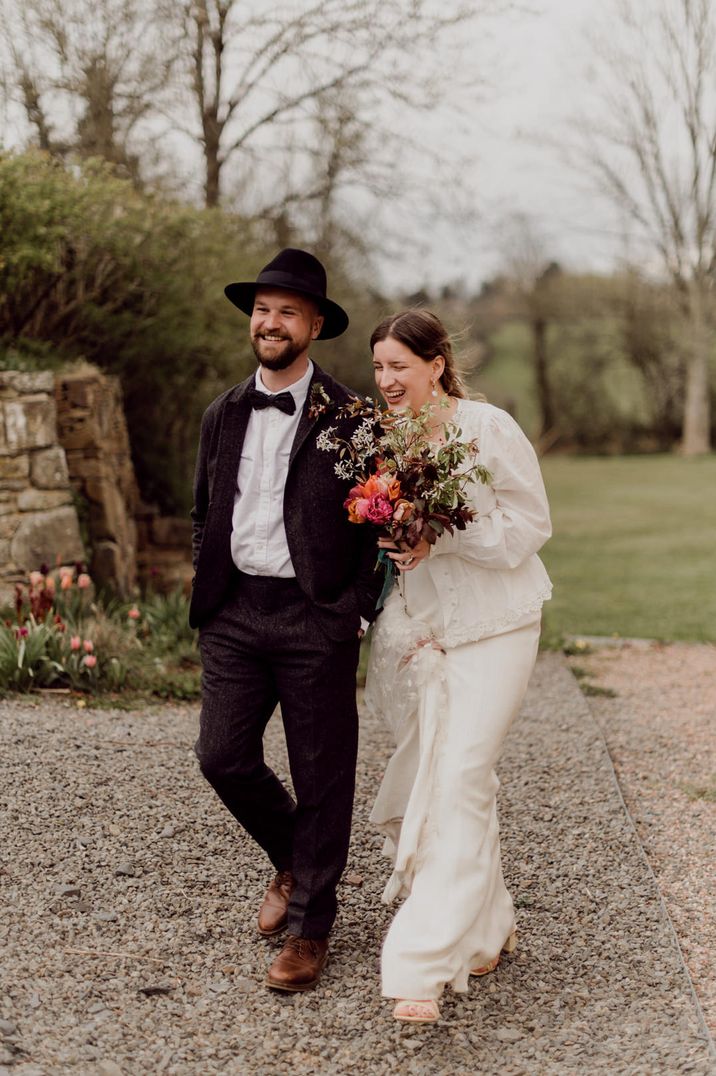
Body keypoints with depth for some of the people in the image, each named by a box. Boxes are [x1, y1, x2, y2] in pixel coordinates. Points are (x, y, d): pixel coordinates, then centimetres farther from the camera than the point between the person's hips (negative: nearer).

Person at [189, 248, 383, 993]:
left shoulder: (348, 418, -3)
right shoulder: (223, 415, 12)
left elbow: (376, 525, -2)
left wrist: (358, 612, -9)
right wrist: (208, 589, 10)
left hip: (316, 619, -4)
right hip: (234, 615, 5)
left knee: (321, 777, 3)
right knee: (222, 757, 2)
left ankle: (309, 925, 18)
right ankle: (294, 864, 30)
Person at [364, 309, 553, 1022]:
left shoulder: (488, 428, -10)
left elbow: (531, 523, -8)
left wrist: (443, 539, -21)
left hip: (491, 629, -5)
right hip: (419, 632, 5)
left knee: (459, 784, -12)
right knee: (428, 782, 10)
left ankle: (426, 964, -9)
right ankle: (486, 926, 34)